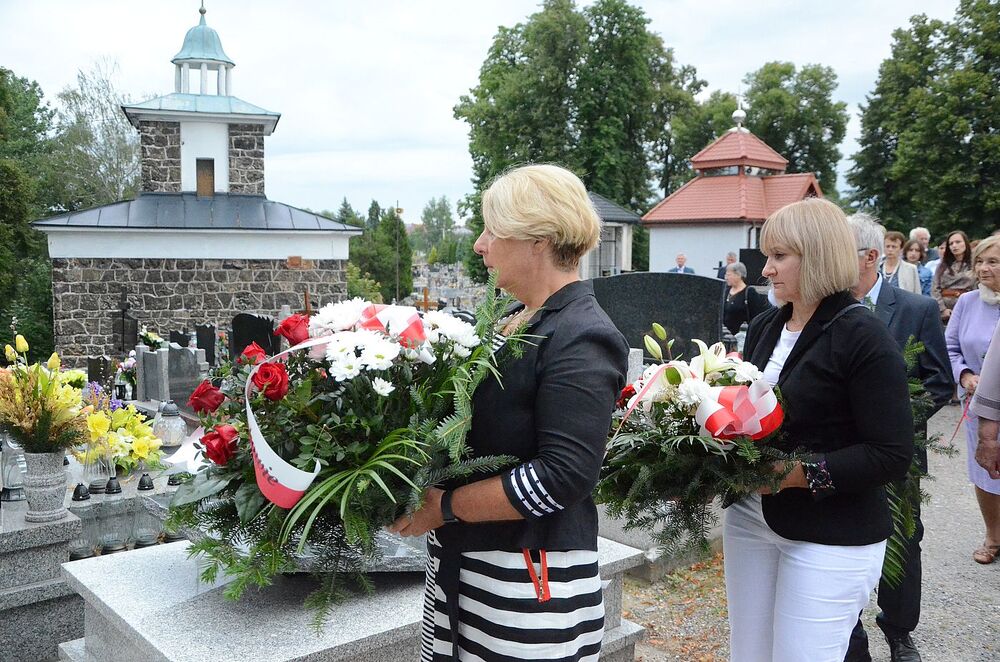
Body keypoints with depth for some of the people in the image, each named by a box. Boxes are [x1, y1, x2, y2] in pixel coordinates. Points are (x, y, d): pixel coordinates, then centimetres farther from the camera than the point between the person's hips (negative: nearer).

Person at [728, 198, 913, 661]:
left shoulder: (862, 337, -14)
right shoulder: (764, 327, 6)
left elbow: (892, 456, -18)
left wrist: (799, 473, -23)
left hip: (830, 538, -6)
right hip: (750, 517, 7)